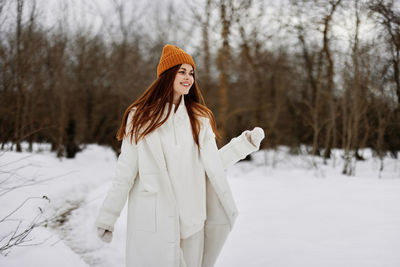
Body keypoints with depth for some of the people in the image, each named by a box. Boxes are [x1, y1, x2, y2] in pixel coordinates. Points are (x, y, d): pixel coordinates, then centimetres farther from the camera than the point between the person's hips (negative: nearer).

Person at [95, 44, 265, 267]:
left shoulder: (200, 118, 11)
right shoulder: (140, 117, 1)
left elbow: (213, 165, 9)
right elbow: (125, 172, 2)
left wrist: (245, 143, 4)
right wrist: (108, 216, 1)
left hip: (191, 221, 3)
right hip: (153, 222, -3)